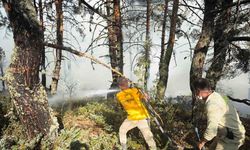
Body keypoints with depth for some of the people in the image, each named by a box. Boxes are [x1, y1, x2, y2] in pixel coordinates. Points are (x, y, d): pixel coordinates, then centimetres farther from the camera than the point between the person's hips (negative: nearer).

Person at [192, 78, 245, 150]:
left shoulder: (212, 104, -30)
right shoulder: (217, 96, 2)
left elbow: (211, 130, -33)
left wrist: (202, 142, -16)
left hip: (231, 138, -10)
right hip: (226, 134, 10)